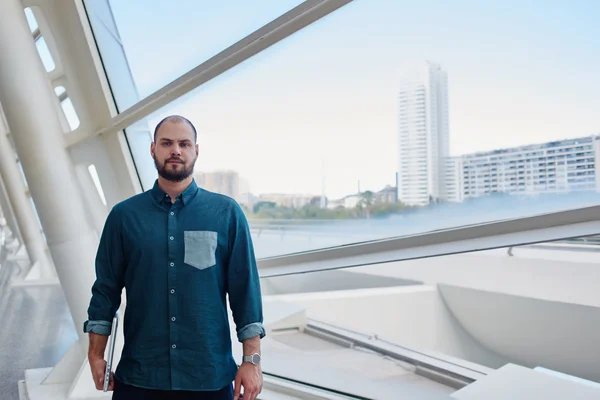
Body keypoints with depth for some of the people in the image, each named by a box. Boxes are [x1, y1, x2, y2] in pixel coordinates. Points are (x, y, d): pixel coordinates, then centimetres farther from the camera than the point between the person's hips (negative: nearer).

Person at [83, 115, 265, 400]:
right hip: (138, 376, 1)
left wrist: (251, 360, -5)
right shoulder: (124, 215, 2)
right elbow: (106, 288, 5)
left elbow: (245, 288, -3)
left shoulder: (227, 213, -2)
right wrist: (96, 355, 3)